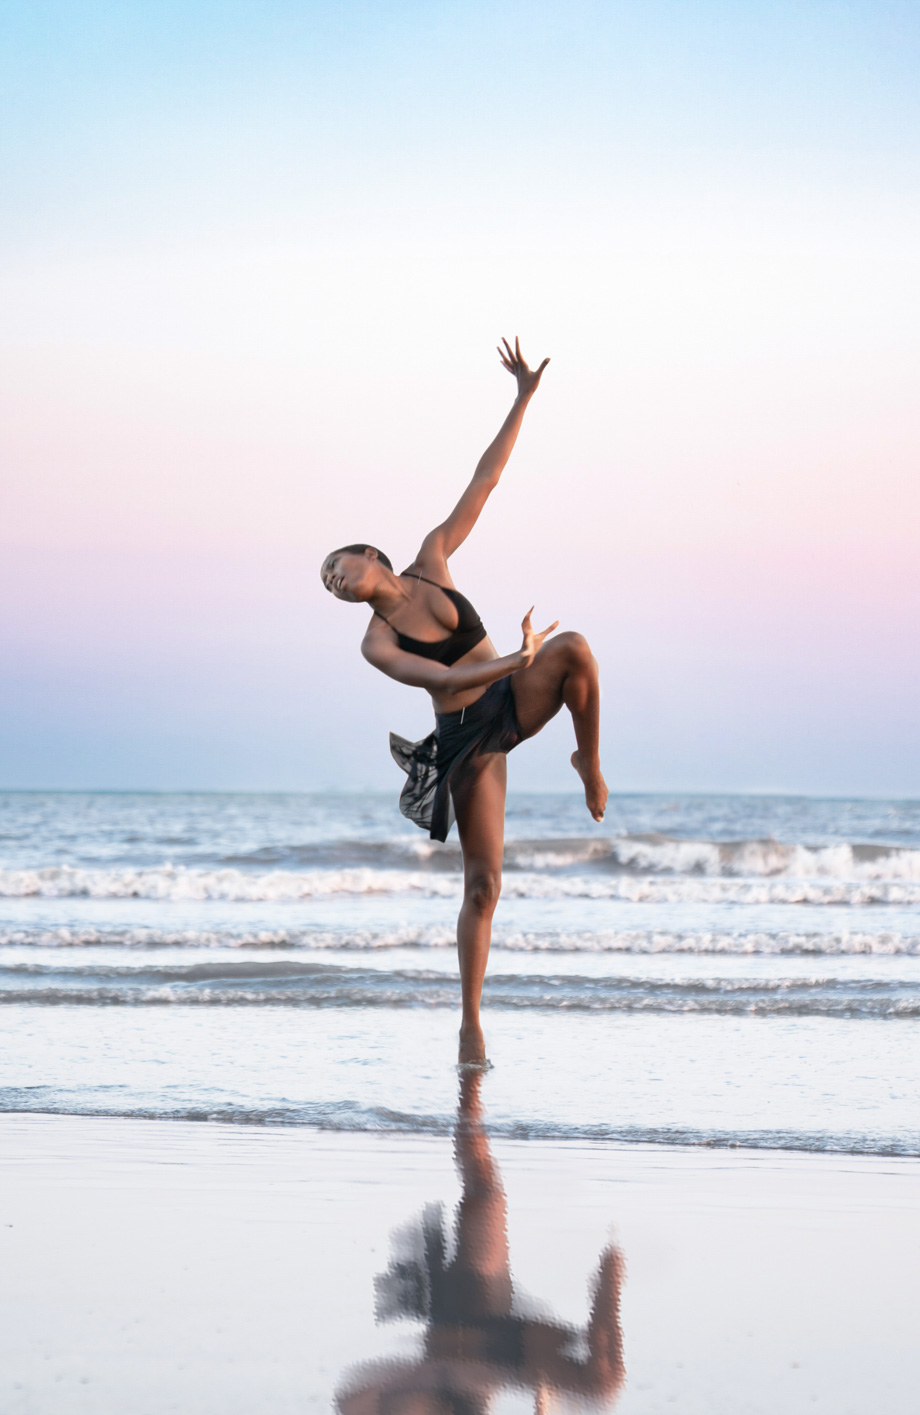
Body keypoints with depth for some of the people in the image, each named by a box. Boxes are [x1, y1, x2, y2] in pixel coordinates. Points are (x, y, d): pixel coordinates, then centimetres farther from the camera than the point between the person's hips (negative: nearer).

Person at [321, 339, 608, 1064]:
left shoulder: (433, 560, 2)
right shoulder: (377, 644, -5)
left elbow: (483, 482, -1)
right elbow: (439, 677, -20)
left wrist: (523, 399, -7)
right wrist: (514, 661, -31)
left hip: (514, 707, 2)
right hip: (463, 739, -2)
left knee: (573, 647, -31)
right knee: (483, 882, -4)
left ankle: (590, 760, -11)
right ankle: (471, 1023, 7)